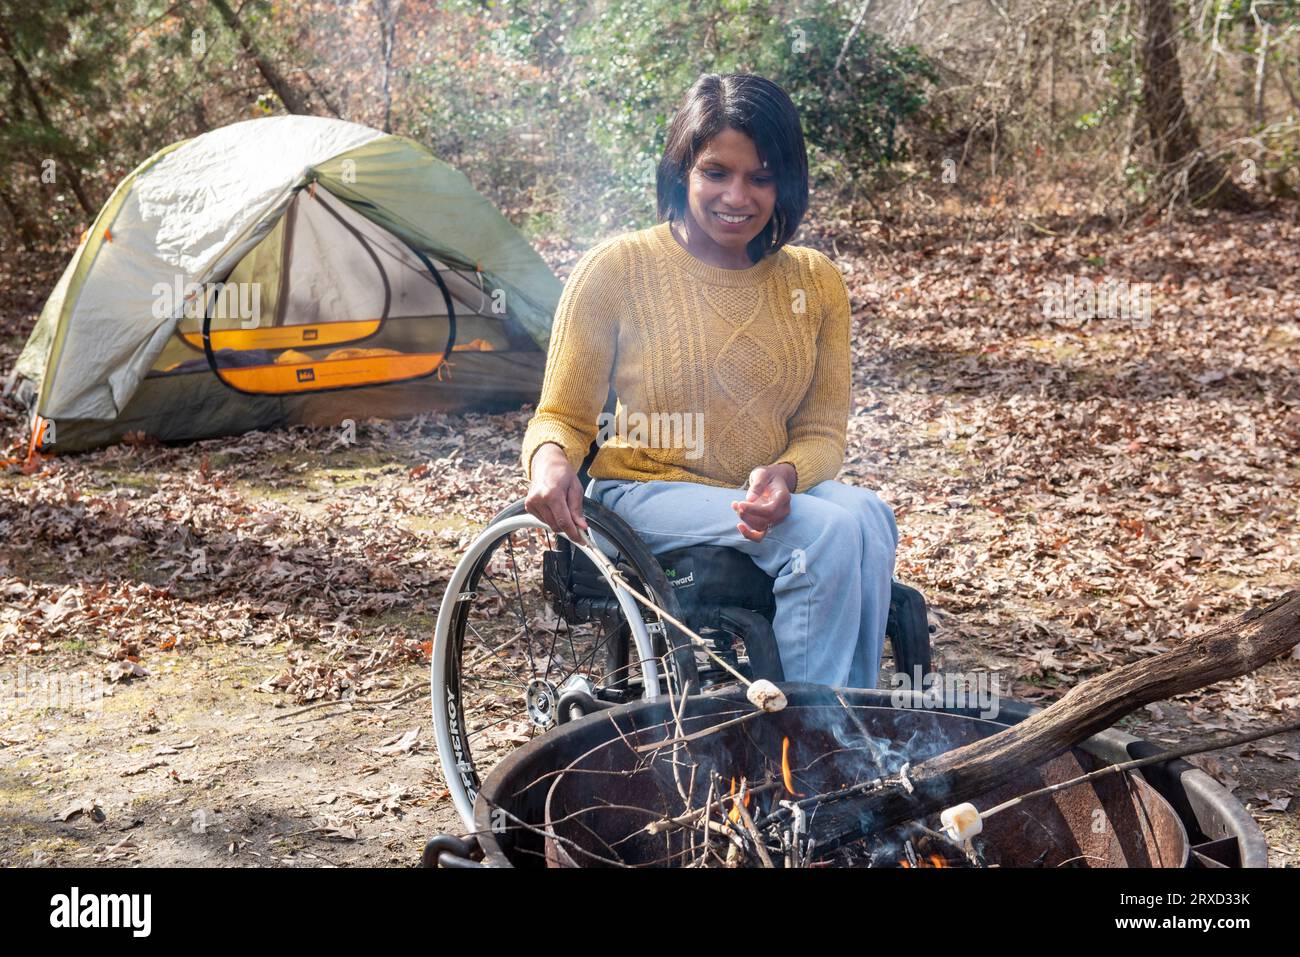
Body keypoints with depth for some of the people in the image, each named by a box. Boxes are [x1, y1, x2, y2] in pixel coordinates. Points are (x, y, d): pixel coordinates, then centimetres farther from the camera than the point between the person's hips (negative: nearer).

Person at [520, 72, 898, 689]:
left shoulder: (815, 282, 5)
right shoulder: (618, 269, -7)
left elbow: (823, 430, 5)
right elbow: (562, 416, -2)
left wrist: (784, 475, -19)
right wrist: (548, 458, -28)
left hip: (769, 494, 4)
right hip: (647, 495, -4)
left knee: (868, 516, -30)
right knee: (830, 534, -30)